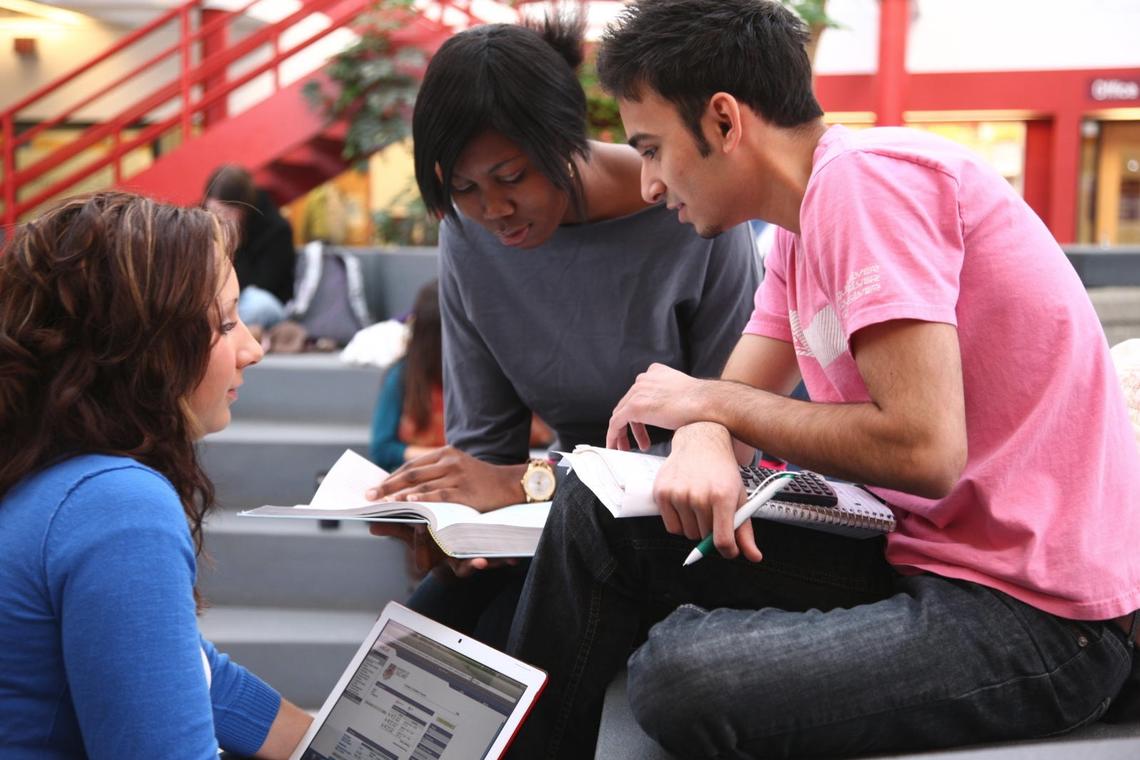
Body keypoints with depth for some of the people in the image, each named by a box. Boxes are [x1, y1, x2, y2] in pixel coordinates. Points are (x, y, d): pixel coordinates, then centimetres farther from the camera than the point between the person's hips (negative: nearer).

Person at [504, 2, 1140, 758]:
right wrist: (704, 440, -14)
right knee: (599, 511, 3)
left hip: (1039, 611, -9)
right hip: (923, 555, 9)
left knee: (682, 672, -29)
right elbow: (739, 399, 12)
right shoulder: (802, 231, 11)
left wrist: (707, 400, -12)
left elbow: (924, 449, -25)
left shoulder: (864, 178, -18)